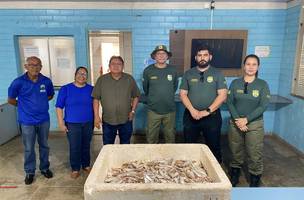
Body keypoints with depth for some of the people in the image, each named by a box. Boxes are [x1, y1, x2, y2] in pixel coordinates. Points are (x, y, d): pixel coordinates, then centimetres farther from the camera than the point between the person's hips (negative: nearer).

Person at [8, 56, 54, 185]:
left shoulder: (46, 81, -5)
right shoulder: (19, 82, -12)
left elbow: (50, 95, 15)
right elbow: (10, 100, 1)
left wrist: (40, 102, 6)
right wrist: (24, 106, 9)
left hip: (44, 120, 2)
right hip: (27, 121, -2)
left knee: (44, 146, 16)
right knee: (29, 148, 10)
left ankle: (45, 168, 34)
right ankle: (29, 172, 29)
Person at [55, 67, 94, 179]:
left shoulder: (91, 89, 3)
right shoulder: (65, 89, -4)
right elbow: (59, 107, -3)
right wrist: (61, 123, -7)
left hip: (88, 123, 2)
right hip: (72, 124, -2)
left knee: (86, 145, 13)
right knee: (74, 147, 4)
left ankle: (86, 165, 31)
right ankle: (75, 169, 21)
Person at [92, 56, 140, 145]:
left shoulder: (129, 79, -2)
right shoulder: (102, 80, -4)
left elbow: (136, 96, 6)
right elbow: (96, 98, -2)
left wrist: (133, 110, -3)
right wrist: (96, 116, -7)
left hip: (126, 120, 1)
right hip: (107, 121, 0)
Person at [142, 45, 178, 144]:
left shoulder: (173, 70, -1)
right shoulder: (148, 70, -5)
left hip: (170, 110, 1)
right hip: (153, 110, -1)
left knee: (170, 136, 13)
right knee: (151, 137, 8)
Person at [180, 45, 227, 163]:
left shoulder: (217, 74, 1)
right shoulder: (188, 74, 6)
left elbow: (222, 95, -6)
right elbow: (183, 94, 3)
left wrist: (207, 111, -14)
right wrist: (192, 110, -11)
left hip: (212, 116, -1)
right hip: (191, 116, 2)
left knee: (214, 147, 7)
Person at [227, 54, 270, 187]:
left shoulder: (263, 84, -2)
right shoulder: (235, 83, 2)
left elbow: (263, 106, -9)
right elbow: (229, 102, -3)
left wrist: (246, 119, -16)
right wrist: (237, 120, -15)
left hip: (254, 124, -1)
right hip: (235, 123, 2)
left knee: (255, 155, 2)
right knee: (236, 152, 13)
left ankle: (255, 182, 22)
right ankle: (234, 177, 33)